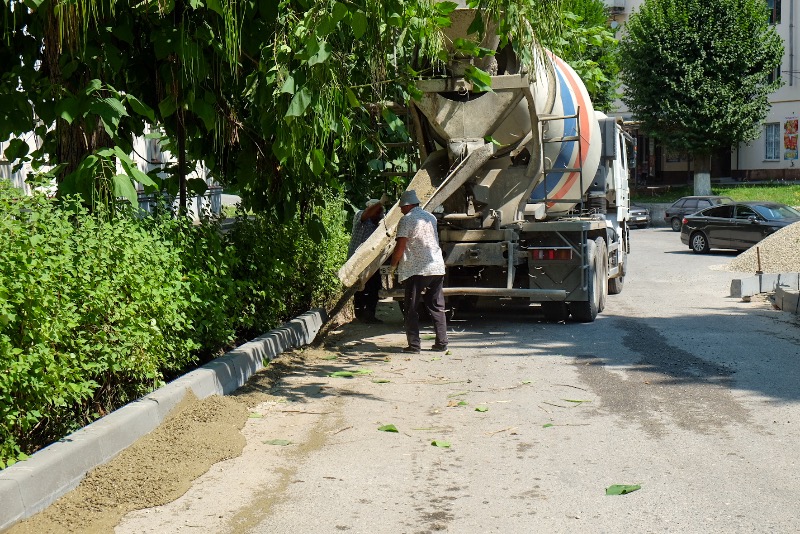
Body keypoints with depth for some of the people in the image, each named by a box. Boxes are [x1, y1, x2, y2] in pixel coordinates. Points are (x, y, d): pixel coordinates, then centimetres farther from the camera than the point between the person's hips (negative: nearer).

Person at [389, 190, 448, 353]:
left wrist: (393, 265, 3)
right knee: (437, 307, 12)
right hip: (437, 267, 6)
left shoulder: (407, 219, -7)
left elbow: (400, 246, -11)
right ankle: (442, 343, 11)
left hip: (416, 269, -6)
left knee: (411, 309, 1)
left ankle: (414, 345, -3)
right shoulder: (431, 217, 14)